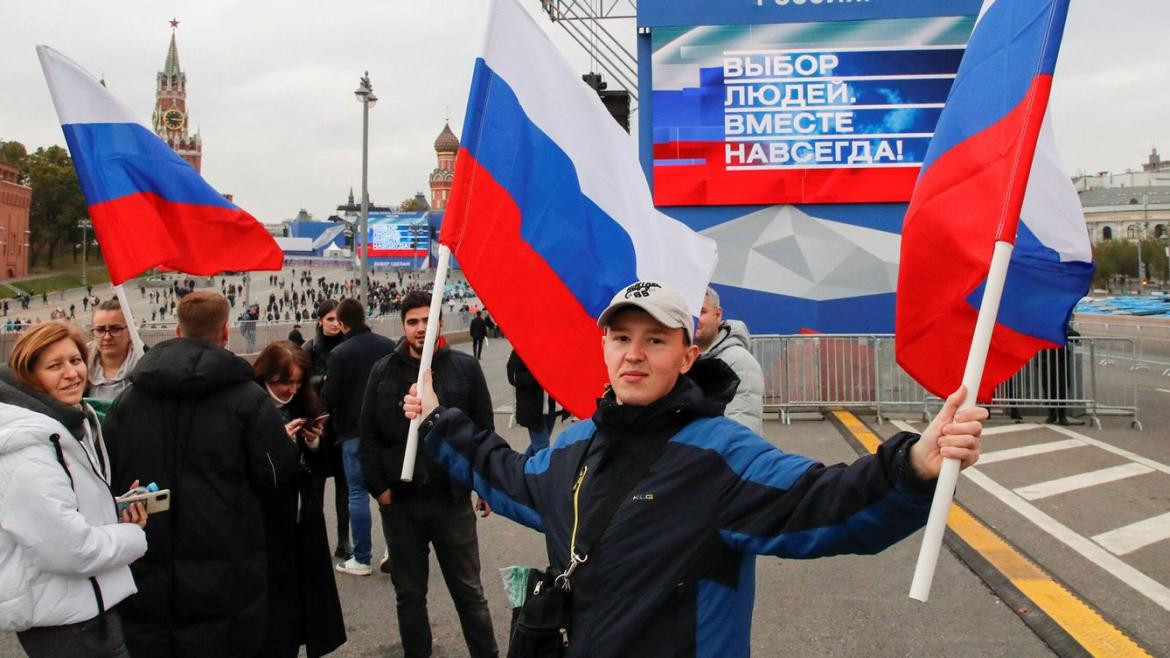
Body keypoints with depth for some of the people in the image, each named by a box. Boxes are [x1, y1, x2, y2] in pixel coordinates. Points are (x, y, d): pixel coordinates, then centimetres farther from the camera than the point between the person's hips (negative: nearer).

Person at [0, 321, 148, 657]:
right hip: (63, 620, -10)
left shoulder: (77, 422, 8)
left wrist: (120, 512, 3)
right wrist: (134, 535, -11)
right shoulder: (28, 451, -24)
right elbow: (70, 549, -28)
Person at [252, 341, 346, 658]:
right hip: (267, 527, -6)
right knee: (276, 605, -1)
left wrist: (315, 444, -6)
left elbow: (323, 466, 13)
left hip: (305, 522, 6)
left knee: (308, 595, 11)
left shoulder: (305, 405, 8)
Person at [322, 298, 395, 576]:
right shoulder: (388, 346, 0)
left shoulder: (340, 354, -13)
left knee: (358, 493, 5)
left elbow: (329, 398, -12)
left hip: (355, 432, -4)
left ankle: (361, 560, 11)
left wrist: (326, 384, 8)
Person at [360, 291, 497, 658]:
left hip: (453, 499, -1)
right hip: (399, 502, 2)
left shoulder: (465, 368, -2)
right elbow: (369, 435, 3)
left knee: (468, 591, 11)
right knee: (409, 594, 15)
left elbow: (483, 431, 2)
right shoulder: (383, 372, 2)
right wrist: (378, 486, -4)